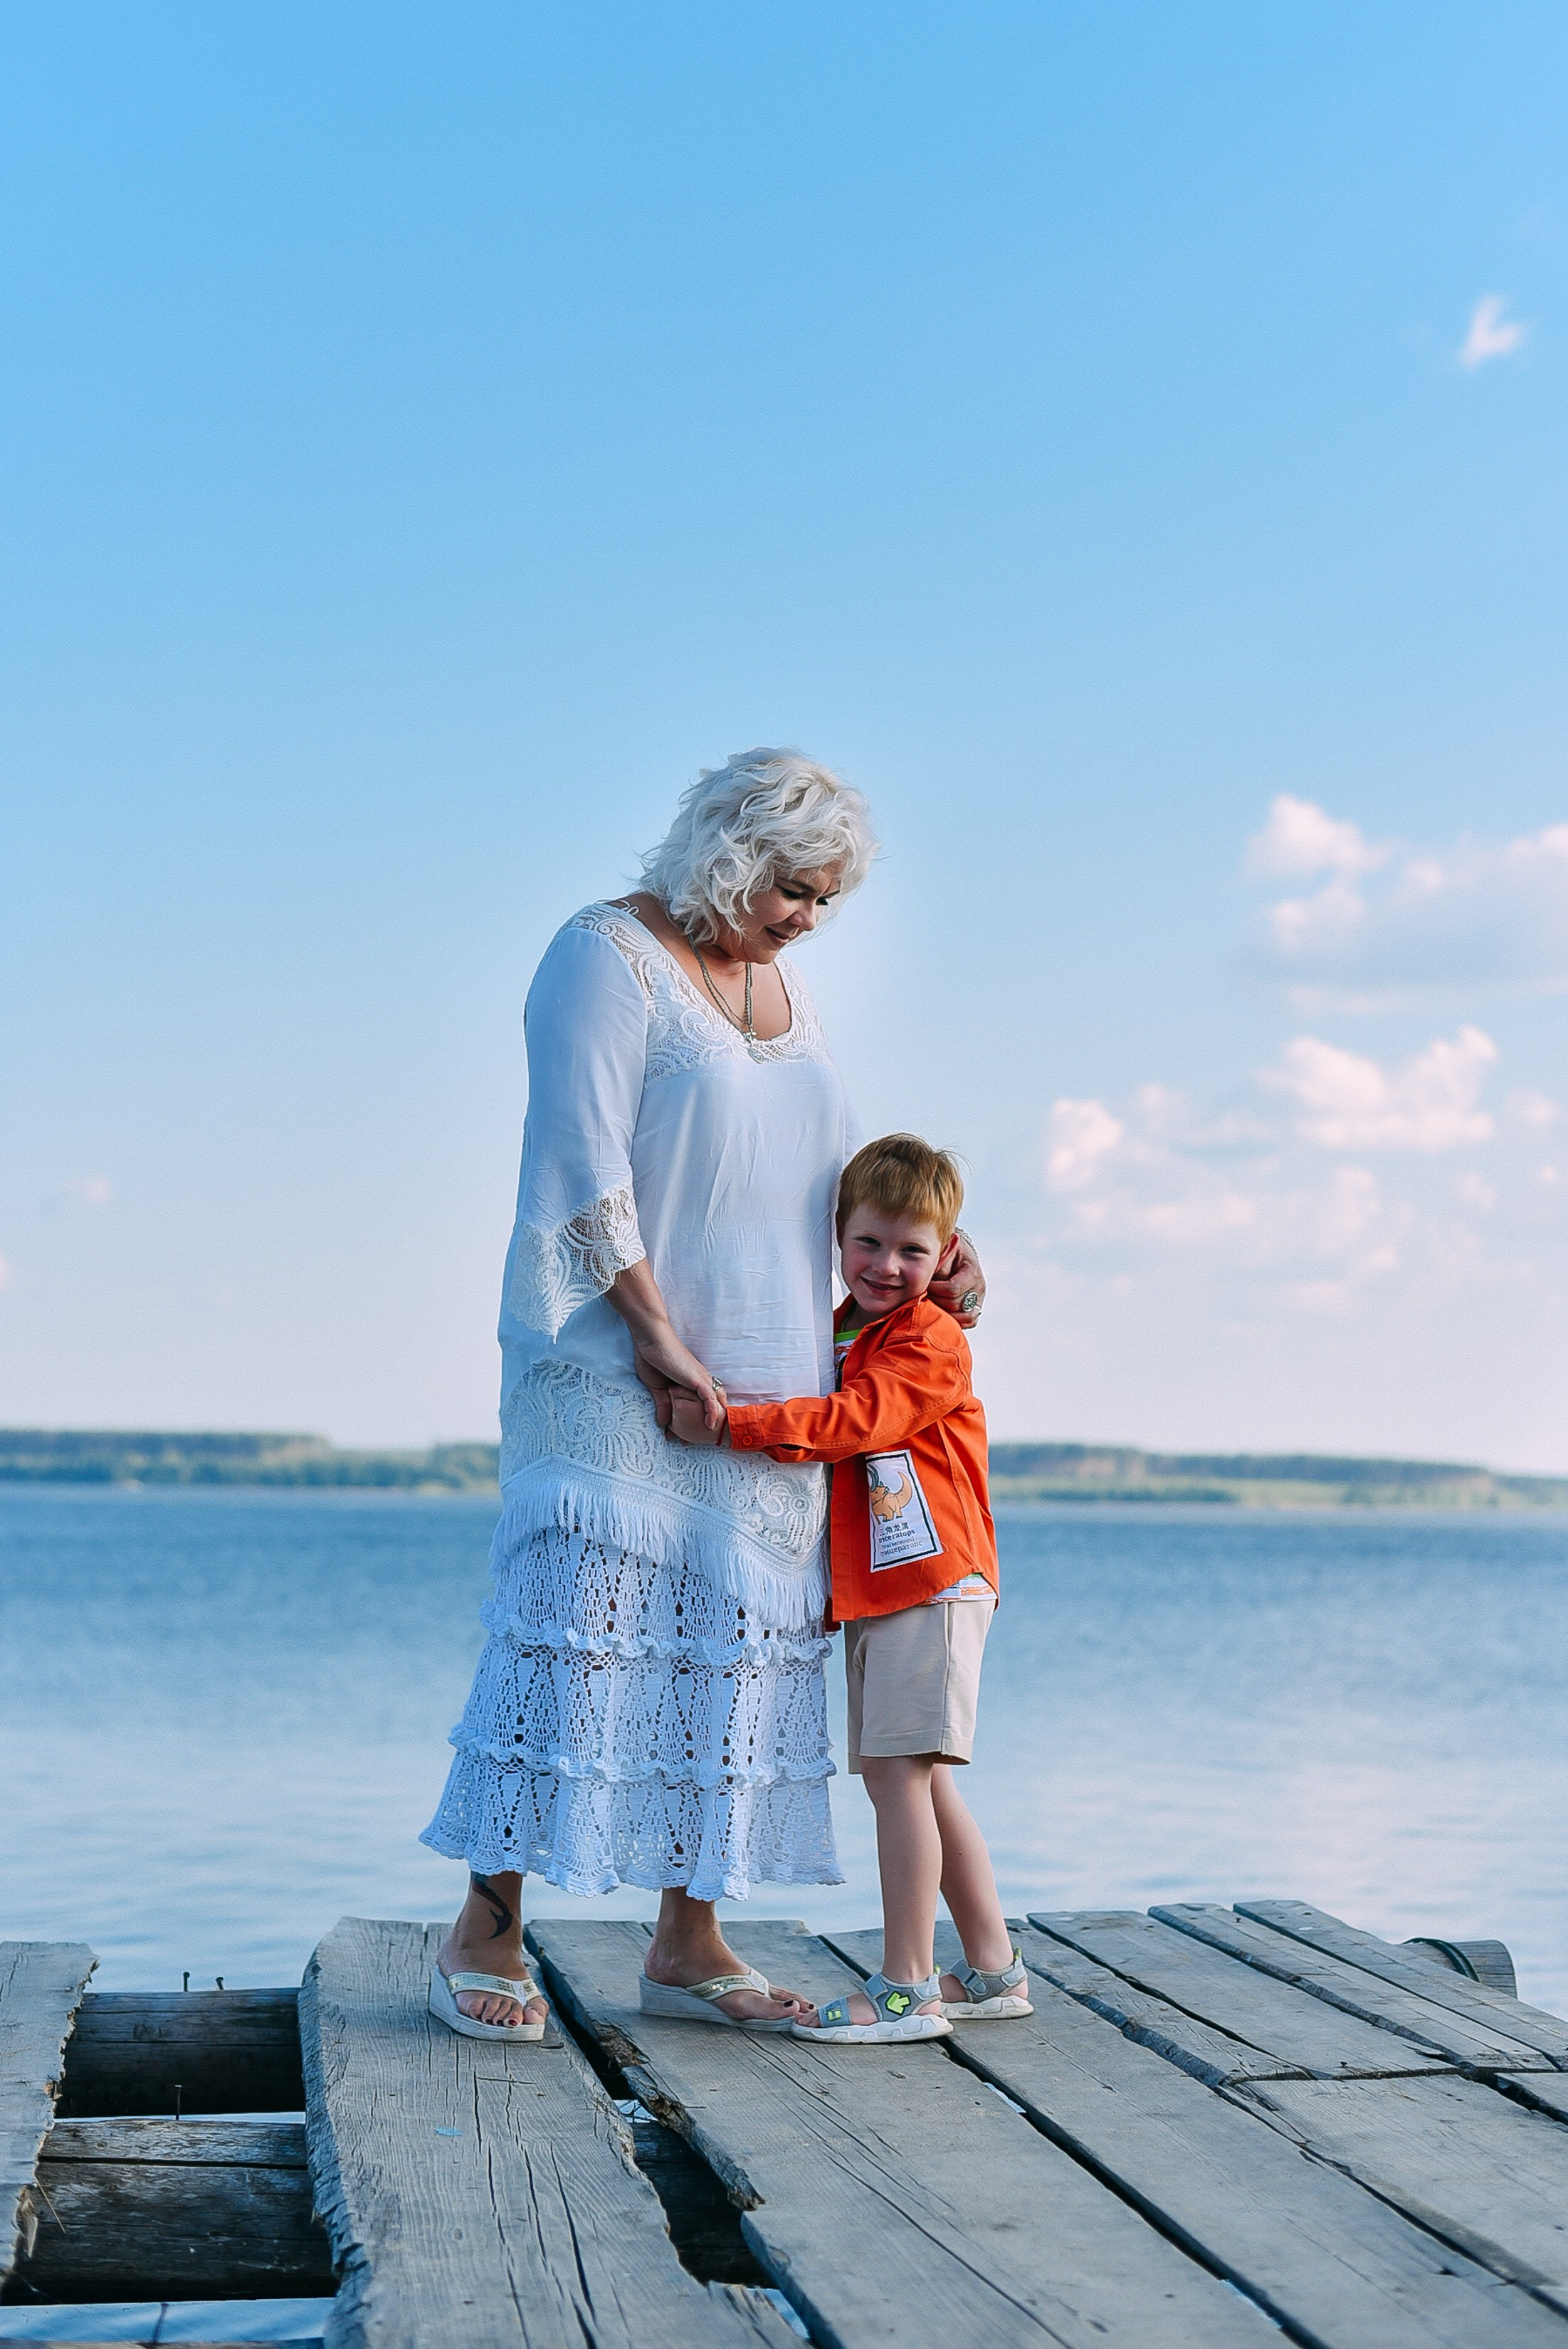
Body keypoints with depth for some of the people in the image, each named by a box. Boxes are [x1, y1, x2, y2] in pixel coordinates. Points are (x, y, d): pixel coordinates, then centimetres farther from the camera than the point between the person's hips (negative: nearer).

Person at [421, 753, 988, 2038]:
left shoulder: (783, 987, 17)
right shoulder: (608, 955, -7)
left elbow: (837, 1164, 23)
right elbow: (583, 1164, -15)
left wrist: (933, 1245, 5)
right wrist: (657, 1333, -20)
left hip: (767, 1378, 8)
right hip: (615, 1365, -7)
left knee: (735, 1636, 5)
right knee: (582, 1620, -10)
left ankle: (689, 1940, 11)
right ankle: (488, 1931, 0)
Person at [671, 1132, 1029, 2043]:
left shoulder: (931, 1339, -9)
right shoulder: (837, 1337, 18)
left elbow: (856, 1421, -22)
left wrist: (731, 1426, -26)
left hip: (932, 1585, -9)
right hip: (873, 1593, 9)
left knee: (898, 1773, -10)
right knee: (921, 1784, 13)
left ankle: (908, 1988, -5)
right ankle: (993, 1970, 22)